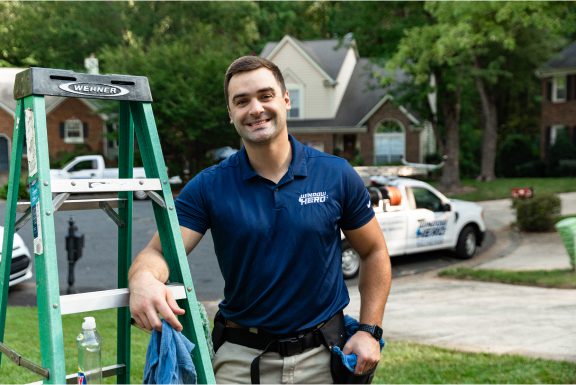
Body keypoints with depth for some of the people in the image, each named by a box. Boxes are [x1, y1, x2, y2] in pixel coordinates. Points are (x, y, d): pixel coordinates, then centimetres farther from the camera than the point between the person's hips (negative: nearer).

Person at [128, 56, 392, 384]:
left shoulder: (337, 175, -4)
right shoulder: (209, 187, -5)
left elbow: (374, 252, 6)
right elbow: (159, 251, -13)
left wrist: (369, 330, -3)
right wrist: (143, 279, -37)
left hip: (322, 356, 1)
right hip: (242, 359, 0)